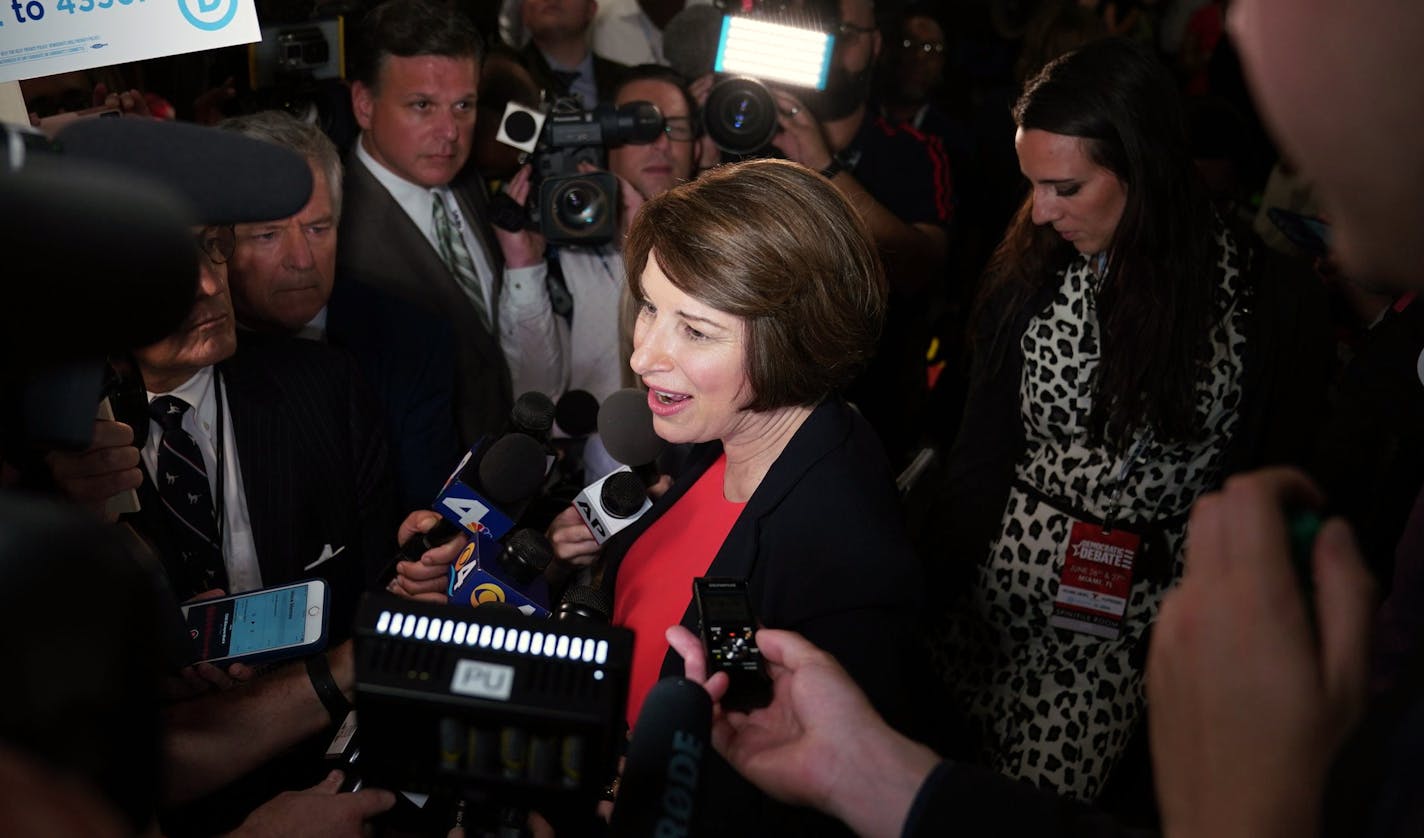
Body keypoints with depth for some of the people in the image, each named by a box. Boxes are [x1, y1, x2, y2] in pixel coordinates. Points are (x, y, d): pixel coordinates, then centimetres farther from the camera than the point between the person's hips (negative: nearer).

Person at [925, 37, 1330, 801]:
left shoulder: (1269, 303, -8)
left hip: (1138, 632, -2)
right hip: (1000, 600, 3)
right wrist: (942, 591, -4)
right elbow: (981, 450, 2)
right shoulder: (1030, 273, -1)